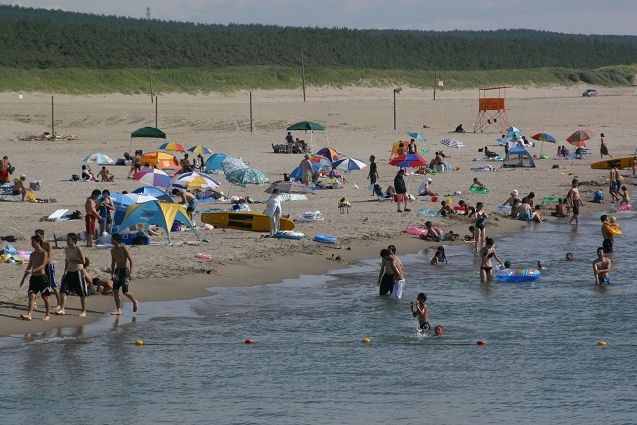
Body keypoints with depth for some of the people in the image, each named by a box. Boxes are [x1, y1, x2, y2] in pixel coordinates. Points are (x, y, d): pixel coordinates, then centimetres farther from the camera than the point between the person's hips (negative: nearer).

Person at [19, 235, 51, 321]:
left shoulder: (43, 253, -9)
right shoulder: (32, 254, 12)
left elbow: (43, 265, -20)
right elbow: (29, 266, 20)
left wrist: (32, 271, -32)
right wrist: (23, 278, 20)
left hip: (42, 277, -6)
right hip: (33, 277, 6)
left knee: (45, 297, 4)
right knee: (31, 296, -7)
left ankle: (47, 314, 16)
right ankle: (29, 314, -16)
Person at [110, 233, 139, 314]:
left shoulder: (123, 249, -12)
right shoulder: (113, 251, 8)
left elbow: (130, 260, -12)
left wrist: (130, 272, -19)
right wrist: (112, 274, 16)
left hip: (125, 270, -7)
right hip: (118, 271, 7)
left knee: (125, 292, -9)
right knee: (115, 290, -3)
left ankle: (135, 302, 19)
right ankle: (118, 310, 2)